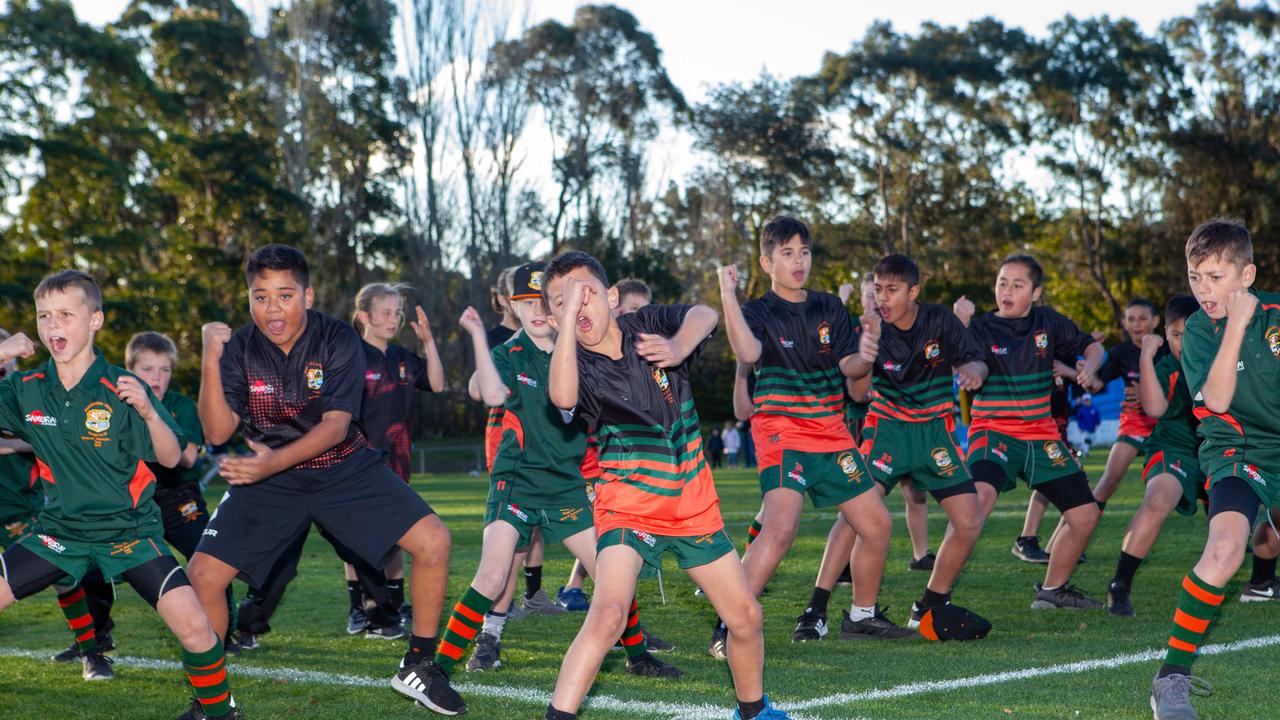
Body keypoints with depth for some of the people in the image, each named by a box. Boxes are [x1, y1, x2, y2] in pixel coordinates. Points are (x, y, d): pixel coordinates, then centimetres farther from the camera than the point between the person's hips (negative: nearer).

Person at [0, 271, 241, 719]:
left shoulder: (121, 390, -11)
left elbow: (171, 458, -8)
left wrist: (148, 412, -27)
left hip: (128, 530, -4)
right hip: (59, 531, 4)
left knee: (192, 623, -19)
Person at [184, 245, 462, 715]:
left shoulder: (338, 340, -14)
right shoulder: (238, 349, -10)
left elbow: (336, 425, -20)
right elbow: (218, 432, -19)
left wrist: (276, 460, -35)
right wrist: (210, 360, -30)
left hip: (343, 468, 0)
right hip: (268, 477, 1)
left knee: (432, 541, -16)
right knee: (203, 574, -14)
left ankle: (418, 667, 3)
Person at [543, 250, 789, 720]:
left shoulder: (649, 326, -3)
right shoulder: (577, 364, -11)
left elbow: (705, 315, -20)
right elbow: (562, 397, -35)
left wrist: (677, 348, -40)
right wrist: (568, 314, -37)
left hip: (694, 503, 4)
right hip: (627, 506, -3)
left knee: (746, 615, 10)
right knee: (609, 612, -27)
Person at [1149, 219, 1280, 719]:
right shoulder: (1199, 330, -7)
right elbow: (1216, 399, -21)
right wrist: (1236, 324, -23)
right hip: (1236, 451, -4)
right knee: (1225, 548, -28)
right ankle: (1172, 679, -20)